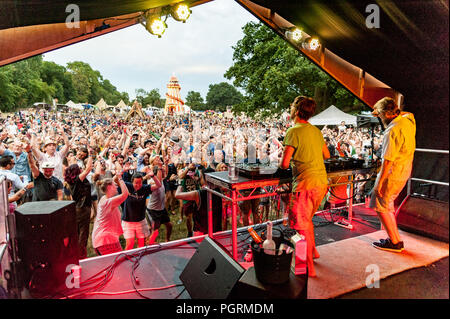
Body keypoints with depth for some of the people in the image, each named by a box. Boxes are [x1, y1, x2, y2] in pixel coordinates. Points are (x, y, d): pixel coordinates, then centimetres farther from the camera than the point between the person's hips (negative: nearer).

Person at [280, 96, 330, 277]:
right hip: (322, 182, 8)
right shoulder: (316, 131, 10)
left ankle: (309, 268, 12)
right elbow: (327, 155, 22)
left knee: (301, 225, 3)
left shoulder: (294, 131, -13)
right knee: (306, 219, 25)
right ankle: (312, 251, 39)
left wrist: (283, 164, 6)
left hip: (305, 184, -8)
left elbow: (284, 164, -16)